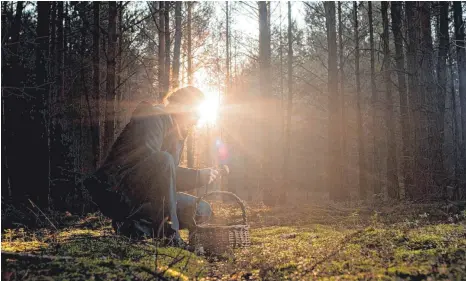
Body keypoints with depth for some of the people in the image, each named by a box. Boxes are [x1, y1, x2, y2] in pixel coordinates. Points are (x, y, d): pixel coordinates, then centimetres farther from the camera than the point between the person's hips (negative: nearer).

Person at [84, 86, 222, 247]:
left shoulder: (177, 135, 16)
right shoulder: (153, 118, -11)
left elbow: (169, 178, 14)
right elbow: (149, 161, -27)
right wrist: (198, 176, -25)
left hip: (142, 196, 9)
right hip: (117, 193, -9)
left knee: (202, 211, -1)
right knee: (163, 160, -34)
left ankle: (136, 225, -4)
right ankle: (169, 234, -29)